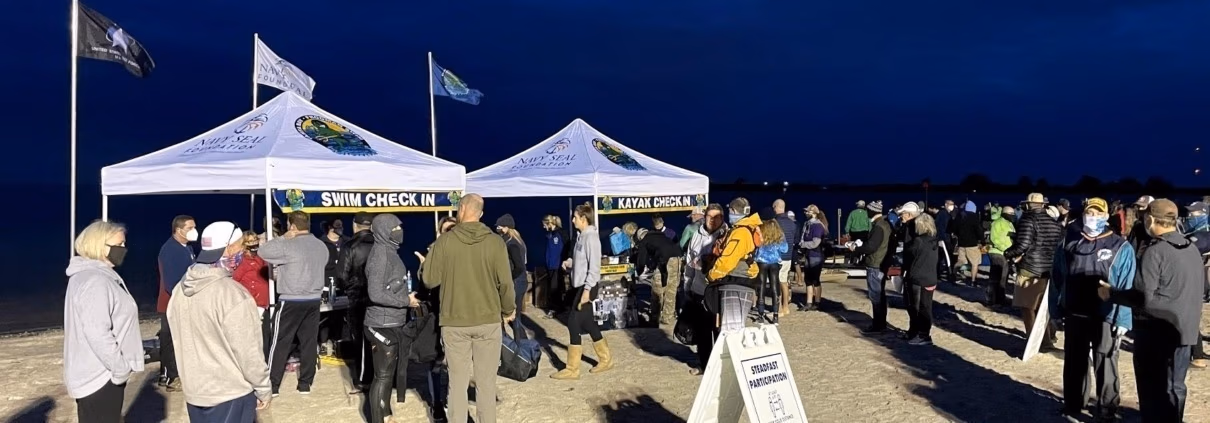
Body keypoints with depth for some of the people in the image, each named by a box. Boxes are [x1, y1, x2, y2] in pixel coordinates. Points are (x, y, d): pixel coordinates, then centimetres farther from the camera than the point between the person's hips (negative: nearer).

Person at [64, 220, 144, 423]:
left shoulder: (93, 276, 14)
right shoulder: (95, 281, -21)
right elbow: (97, 334, -28)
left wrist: (119, 367, 20)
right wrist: (121, 368, -19)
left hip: (97, 374, 11)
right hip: (99, 377, -11)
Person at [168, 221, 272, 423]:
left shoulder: (181, 289, 2)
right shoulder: (233, 295, -23)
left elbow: (178, 341, 11)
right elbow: (249, 352, -19)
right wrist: (263, 389, -7)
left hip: (194, 391, 7)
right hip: (231, 394, -7)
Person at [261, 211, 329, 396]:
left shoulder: (289, 246, -16)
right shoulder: (322, 246, 7)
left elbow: (263, 251, -9)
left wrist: (283, 238, -2)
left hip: (291, 301, -6)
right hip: (314, 300, 6)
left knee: (280, 343, 4)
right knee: (309, 342, 9)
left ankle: (272, 385, 10)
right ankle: (305, 384, 14)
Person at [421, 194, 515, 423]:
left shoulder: (444, 241, -7)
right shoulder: (495, 242, -6)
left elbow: (430, 280, -3)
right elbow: (505, 282, -6)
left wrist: (425, 263, 18)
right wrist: (509, 309, 11)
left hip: (454, 322, 0)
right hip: (488, 320, 0)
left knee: (458, 381, 10)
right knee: (486, 381, 9)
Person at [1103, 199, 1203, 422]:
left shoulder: (1155, 251, -18)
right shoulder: (1192, 249, 6)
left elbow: (1144, 298, -21)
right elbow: (1197, 291, 16)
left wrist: (1111, 293, -9)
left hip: (1156, 331, -7)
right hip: (1184, 329, 7)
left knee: (1152, 390, 3)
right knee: (1174, 387, 16)